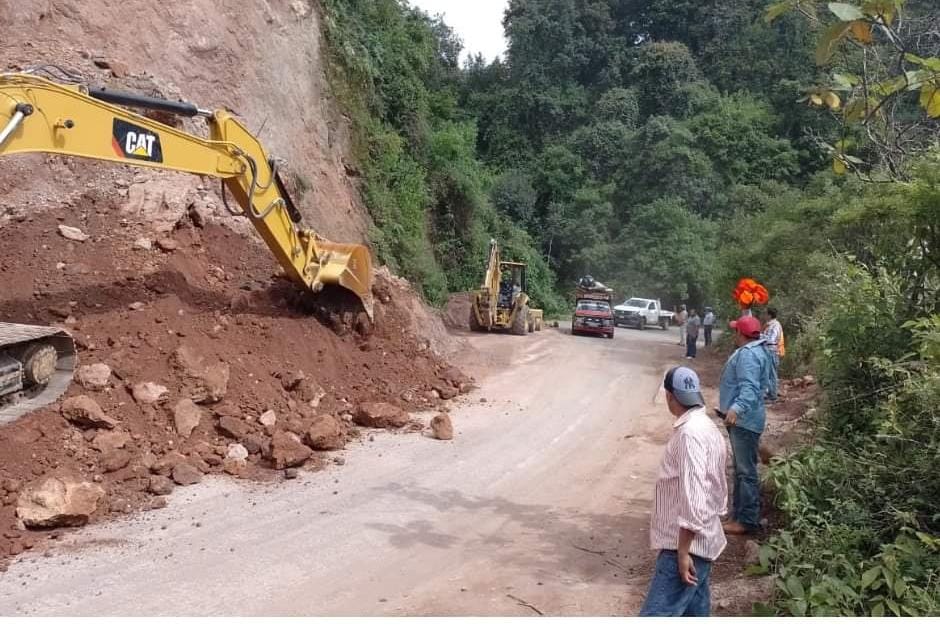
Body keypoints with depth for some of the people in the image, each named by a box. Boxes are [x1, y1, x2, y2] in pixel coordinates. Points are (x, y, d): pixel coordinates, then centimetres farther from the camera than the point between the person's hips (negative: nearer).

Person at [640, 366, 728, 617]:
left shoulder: (690, 433, -19)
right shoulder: (706, 428, 13)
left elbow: (693, 497, -24)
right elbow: (716, 490, 20)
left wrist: (683, 552, -22)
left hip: (686, 545, -11)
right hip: (698, 542, 11)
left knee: (656, 617, -13)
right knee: (695, 612, 15)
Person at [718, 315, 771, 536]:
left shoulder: (748, 354, -20)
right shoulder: (756, 350, 16)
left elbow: (750, 387, -33)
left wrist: (736, 408, -48)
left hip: (744, 420, -12)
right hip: (742, 420, 12)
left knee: (746, 471, -6)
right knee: (742, 469, 18)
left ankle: (748, 520, -1)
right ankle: (740, 514, 27)